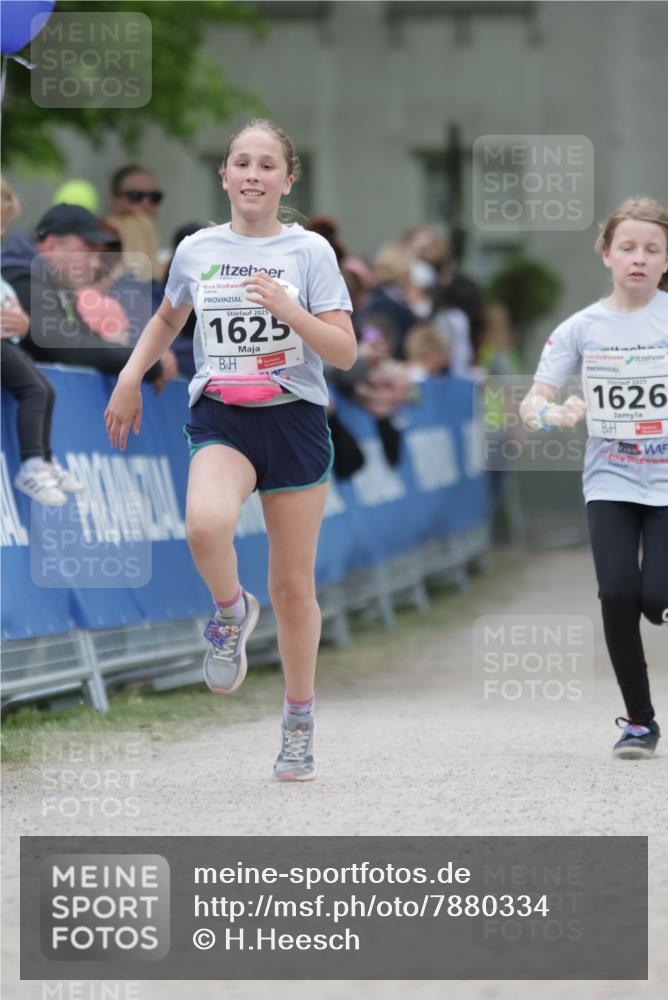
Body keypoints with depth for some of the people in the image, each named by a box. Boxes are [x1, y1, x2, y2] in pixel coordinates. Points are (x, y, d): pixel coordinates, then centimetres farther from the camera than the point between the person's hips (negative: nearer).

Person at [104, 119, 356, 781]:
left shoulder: (309, 251, -1)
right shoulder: (196, 251, 6)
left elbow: (344, 352, -6)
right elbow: (168, 317, 27)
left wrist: (287, 309, -21)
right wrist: (131, 375, 14)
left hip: (295, 419, -1)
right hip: (221, 419, 1)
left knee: (293, 587, 5)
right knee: (206, 525, -33)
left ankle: (298, 718, 24)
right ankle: (230, 612, -1)